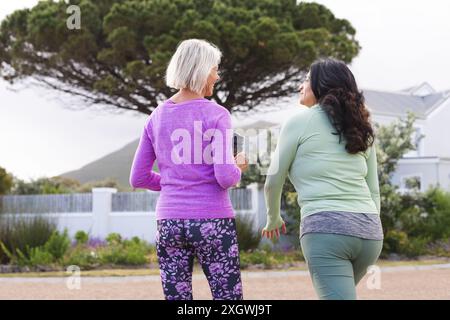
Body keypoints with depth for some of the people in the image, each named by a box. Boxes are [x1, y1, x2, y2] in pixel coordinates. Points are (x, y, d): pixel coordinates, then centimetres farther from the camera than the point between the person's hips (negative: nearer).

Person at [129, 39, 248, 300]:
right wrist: (239, 167, 6)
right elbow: (226, 178, -15)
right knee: (228, 297, 2)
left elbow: (138, 178, 11)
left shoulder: (157, 116, 9)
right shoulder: (215, 115, -7)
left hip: (169, 221, 5)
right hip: (212, 220, -5)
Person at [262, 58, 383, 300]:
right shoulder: (361, 129, 18)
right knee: (336, 292, 26)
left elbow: (274, 181, 8)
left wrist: (273, 219, 25)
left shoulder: (300, 122, 3)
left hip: (326, 227, -7)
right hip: (369, 230, 7)